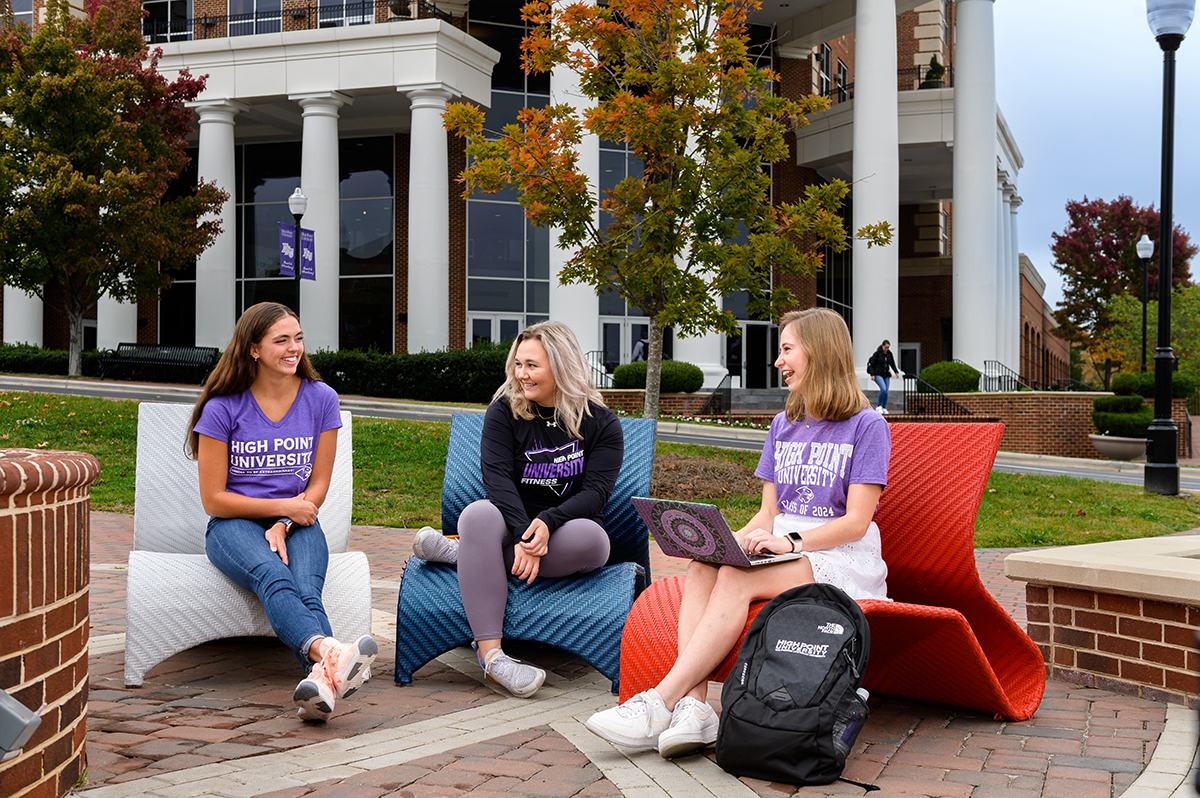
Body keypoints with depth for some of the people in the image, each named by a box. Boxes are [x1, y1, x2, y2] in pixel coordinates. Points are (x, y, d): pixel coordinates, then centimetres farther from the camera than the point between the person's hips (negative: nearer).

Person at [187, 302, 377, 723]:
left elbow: (318, 486, 6)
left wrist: (283, 525, -11)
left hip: (297, 524, 2)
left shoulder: (320, 399, 5)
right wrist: (282, 505, -10)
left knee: (306, 588, -32)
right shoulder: (223, 408, -2)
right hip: (235, 526, -2)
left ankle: (321, 679, -59)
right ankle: (328, 651, -63)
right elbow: (214, 499, -2)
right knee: (273, 576, -37)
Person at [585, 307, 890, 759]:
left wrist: (792, 542, -23)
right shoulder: (783, 426, 20)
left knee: (737, 579, -33)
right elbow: (769, 512, 14)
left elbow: (856, 521, -9)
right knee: (701, 568, -27)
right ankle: (693, 708, -40)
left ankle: (659, 704, -37)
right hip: (786, 548, 6)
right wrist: (738, 538, -7)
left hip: (841, 559, -6)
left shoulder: (866, 426, -2)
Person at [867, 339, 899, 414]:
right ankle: (879, 406, -10)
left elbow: (892, 364, 16)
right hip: (878, 375, -5)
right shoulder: (877, 353, -7)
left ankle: (884, 408, 13)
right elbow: (872, 364, -5)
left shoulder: (889, 354, 7)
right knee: (883, 389, -23)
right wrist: (872, 374, -13)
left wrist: (896, 372, 1)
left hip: (886, 375, 5)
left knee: (886, 392, 1)